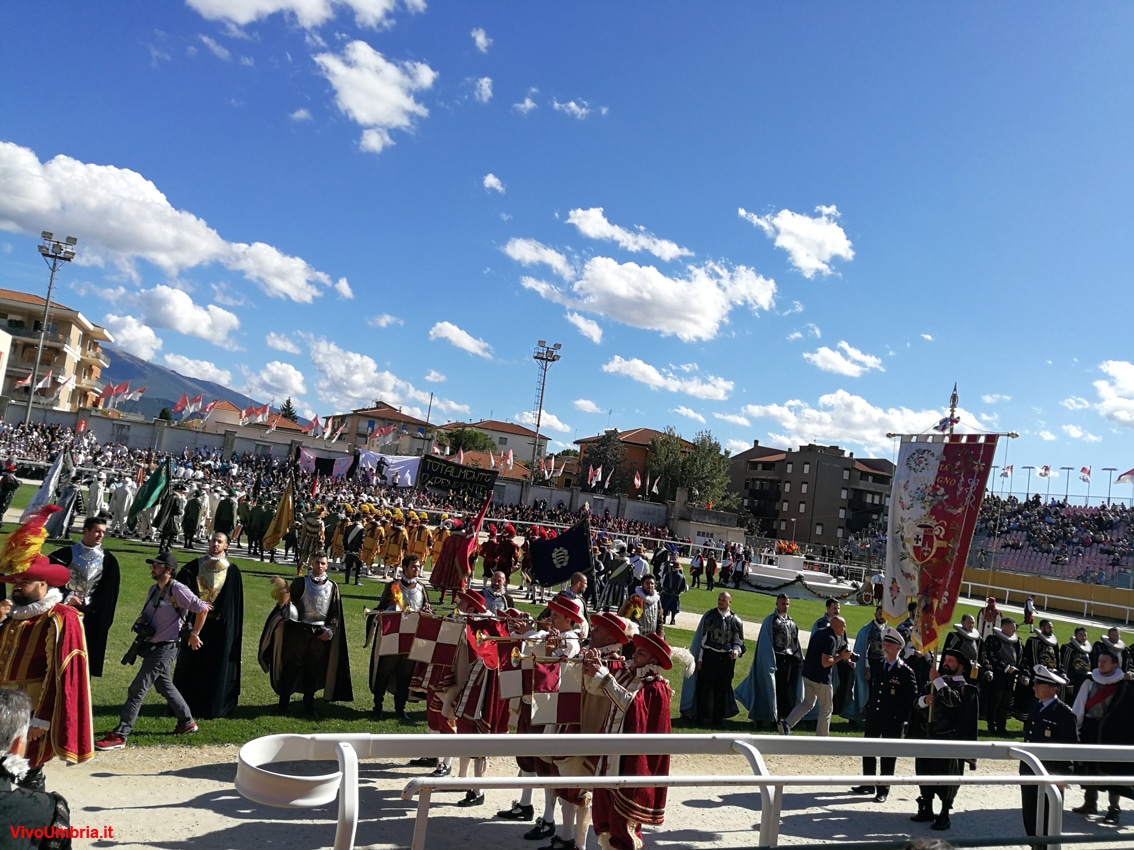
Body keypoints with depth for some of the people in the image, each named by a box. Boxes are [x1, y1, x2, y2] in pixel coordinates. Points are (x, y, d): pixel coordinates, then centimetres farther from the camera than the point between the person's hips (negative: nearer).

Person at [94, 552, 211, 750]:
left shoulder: (177, 590, -19)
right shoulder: (154, 589, 8)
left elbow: (202, 608, -19)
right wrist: (140, 625, 2)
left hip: (165, 648, -9)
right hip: (152, 646, 9)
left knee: (137, 689, -8)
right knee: (165, 686, 19)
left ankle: (119, 736, -2)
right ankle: (187, 722, 33)